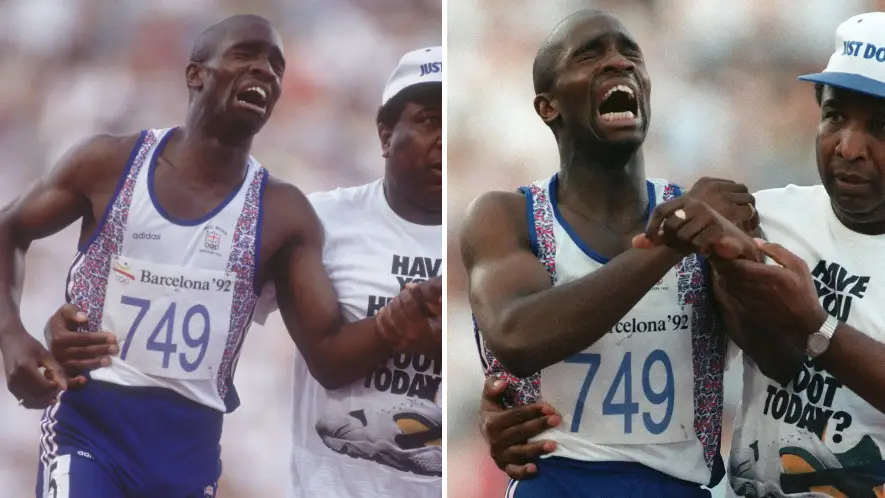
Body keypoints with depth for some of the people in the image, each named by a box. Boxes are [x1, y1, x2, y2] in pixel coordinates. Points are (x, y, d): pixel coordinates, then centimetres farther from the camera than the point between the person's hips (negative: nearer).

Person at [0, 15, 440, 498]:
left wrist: (393, 328, -27)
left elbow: (327, 353, -4)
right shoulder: (109, 163, -2)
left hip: (190, 446, 3)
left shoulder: (283, 215, 1)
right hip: (89, 422, -3)